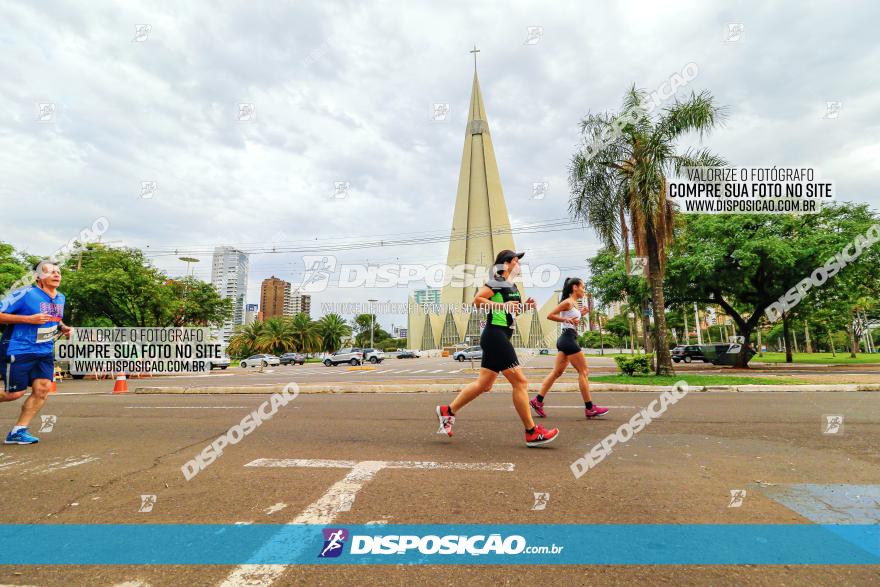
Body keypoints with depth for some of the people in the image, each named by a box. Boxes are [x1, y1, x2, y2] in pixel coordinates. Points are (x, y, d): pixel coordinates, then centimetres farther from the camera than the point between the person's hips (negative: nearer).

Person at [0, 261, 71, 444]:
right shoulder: (25, 294, -12)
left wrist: (62, 327, 7)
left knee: (43, 388, -7)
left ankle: (18, 431, 4)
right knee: (15, 393, -2)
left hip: (45, 352, 6)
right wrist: (29, 319, -23)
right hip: (19, 351, -6)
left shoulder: (60, 298, 10)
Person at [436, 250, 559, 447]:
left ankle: (448, 411, 20)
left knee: (484, 384, 11)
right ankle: (532, 433, 2)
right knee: (520, 381, -7)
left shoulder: (512, 286, 18)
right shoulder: (497, 282, -10)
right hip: (495, 336, -10)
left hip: (500, 338, 10)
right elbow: (477, 300, -19)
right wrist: (503, 305, -24)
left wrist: (524, 306, 11)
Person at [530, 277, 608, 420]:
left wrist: (580, 314, 14)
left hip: (566, 340, 10)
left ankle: (538, 401, 9)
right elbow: (550, 315, -14)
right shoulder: (568, 302, -10)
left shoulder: (574, 303, 18)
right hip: (568, 339, -10)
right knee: (583, 372, -3)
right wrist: (566, 319, -22)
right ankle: (590, 408, 4)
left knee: (557, 372, 9)